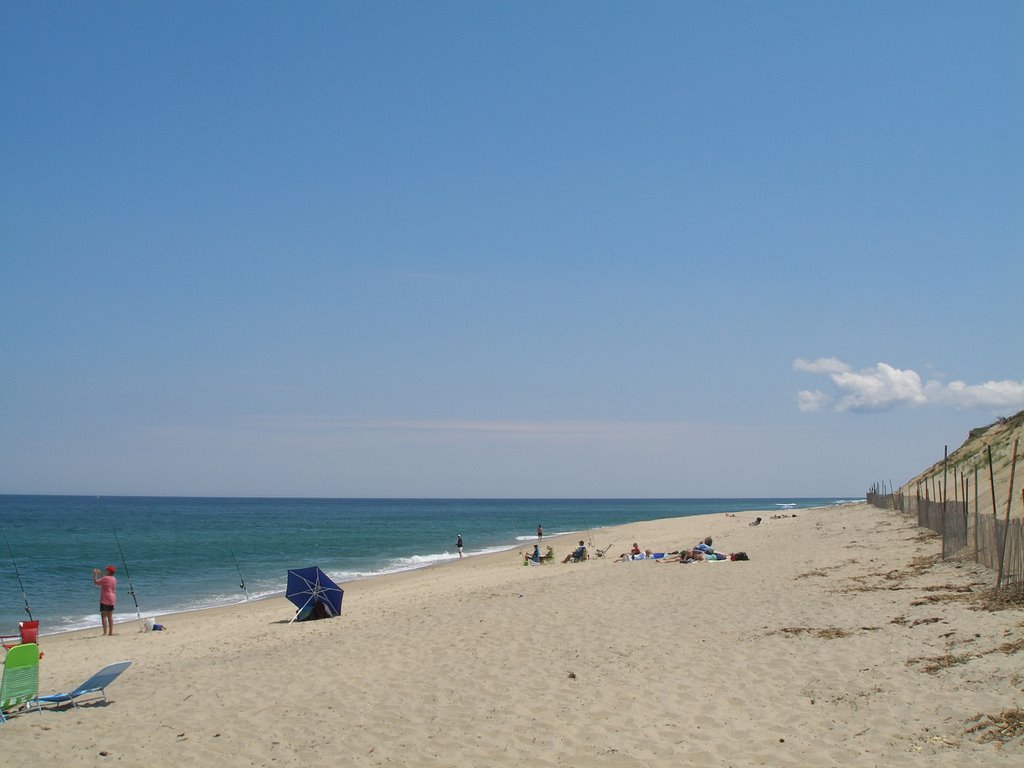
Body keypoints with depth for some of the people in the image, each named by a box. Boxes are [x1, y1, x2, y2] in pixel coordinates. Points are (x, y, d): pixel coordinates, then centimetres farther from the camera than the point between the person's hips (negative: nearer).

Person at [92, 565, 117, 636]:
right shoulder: (114, 579, 10)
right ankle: (111, 631, 13)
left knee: (104, 615, -6)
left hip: (105, 600, -8)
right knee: (110, 616, 13)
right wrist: (99, 574, 30)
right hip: (112, 600, 8)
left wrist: (95, 574, 5)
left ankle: (105, 632, -12)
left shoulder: (105, 578, -15)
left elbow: (96, 582, -6)